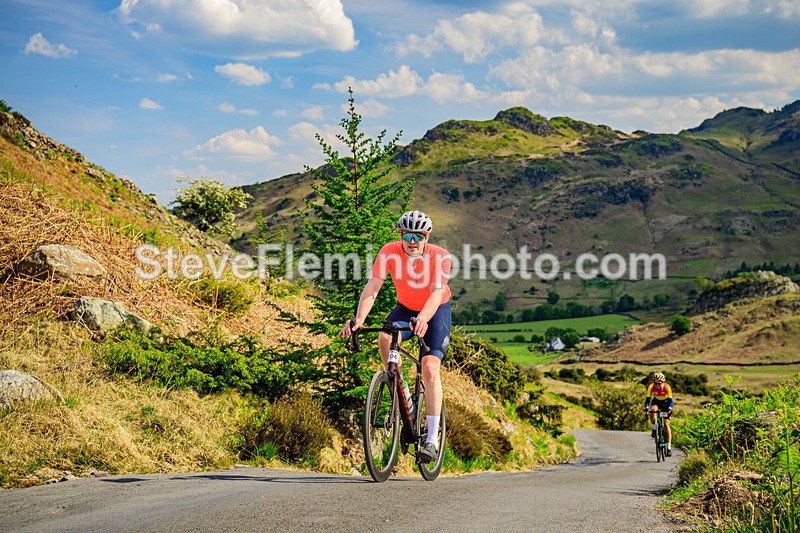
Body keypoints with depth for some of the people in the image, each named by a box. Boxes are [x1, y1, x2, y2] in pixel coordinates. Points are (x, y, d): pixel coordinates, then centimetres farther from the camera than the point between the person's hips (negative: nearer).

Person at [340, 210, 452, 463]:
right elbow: (372, 287, -28)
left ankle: (432, 440, -15)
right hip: (406, 308, 3)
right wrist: (359, 319, -44)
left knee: (430, 367, -19)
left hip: (437, 310, -3)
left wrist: (423, 319, -58)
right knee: (384, 339, -29)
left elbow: (437, 292, -38)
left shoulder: (440, 256, -26)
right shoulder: (390, 252, -21)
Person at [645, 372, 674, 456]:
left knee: (666, 424, -12)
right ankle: (655, 428, -8)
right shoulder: (651, 387, -25)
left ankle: (669, 447, -9)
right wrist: (646, 407, -45)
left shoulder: (667, 387, -30)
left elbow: (670, 399, -32)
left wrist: (669, 408, -51)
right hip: (656, 401, 2)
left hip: (665, 402, -2)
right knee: (652, 411, -35)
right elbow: (648, 398, -28)